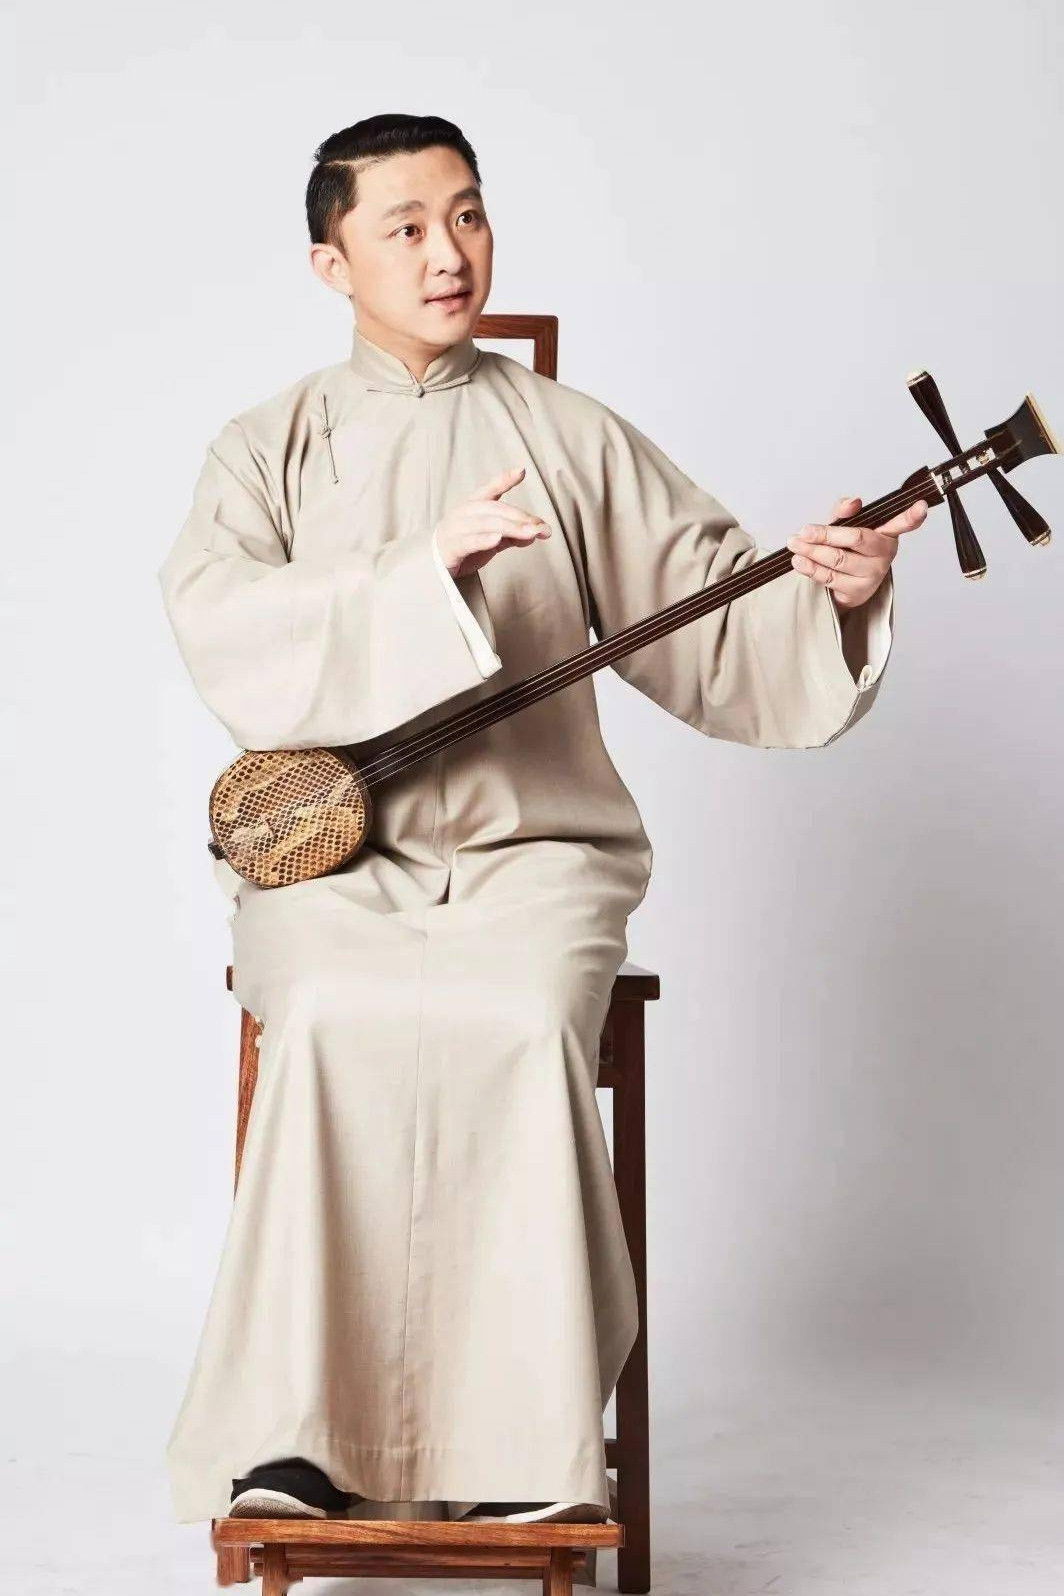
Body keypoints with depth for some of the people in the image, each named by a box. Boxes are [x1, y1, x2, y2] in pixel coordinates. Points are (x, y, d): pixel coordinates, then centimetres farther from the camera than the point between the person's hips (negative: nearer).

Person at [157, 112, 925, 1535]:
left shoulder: (572, 438, 10)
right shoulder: (269, 451, 7)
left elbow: (719, 613, 6)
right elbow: (227, 633, -13)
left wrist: (834, 588, -15)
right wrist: (429, 563, -24)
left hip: (531, 843, 1)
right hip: (329, 845, 0)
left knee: (522, 1025, -31)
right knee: (340, 1023, -32)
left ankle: (525, 1449, -22)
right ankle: (302, 1437, -22)